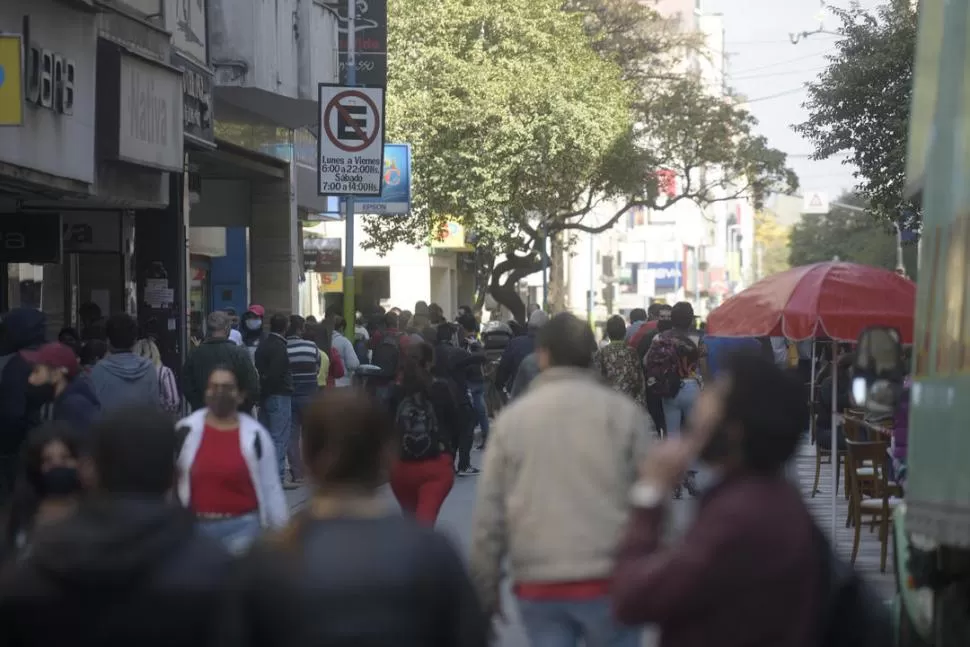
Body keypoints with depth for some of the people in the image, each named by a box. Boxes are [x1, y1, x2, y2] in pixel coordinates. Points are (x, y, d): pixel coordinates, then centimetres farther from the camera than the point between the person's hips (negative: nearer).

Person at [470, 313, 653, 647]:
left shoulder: (511, 418, 4)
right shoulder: (624, 413, 0)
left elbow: (489, 513, 4)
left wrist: (485, 588, 11)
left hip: (537, 583, 2)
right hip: (608, 580, -1)